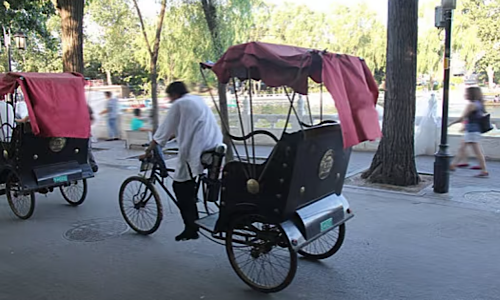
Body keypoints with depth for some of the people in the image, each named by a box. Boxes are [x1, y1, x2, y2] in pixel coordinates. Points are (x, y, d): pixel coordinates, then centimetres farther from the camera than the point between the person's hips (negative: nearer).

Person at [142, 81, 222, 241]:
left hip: (197, 151, -8)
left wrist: (148, 151, 10)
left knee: (180, 186, 1)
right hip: (215, 148, 8)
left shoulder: (178, 104, 0)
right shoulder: (198, 100, 23)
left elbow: (164, 131, 2)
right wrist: (171, 137, 33)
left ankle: (191, 228, 1)